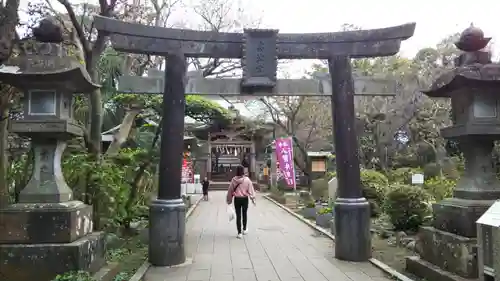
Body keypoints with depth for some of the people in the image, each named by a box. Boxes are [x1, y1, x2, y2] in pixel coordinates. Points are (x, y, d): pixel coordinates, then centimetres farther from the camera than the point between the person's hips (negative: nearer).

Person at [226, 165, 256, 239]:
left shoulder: (234, 180, -8)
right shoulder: (247, 179, -10)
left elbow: (230, 190, -2)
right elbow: (250, 190, -7)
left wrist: (229, 200, 9)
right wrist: (253, 198, 2)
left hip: (237, 199, 0)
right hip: (245, 199, 0)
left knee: (238, 216, 4)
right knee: (245, 214, 20)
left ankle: (239, 233, 6)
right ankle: (244, 229, 34)